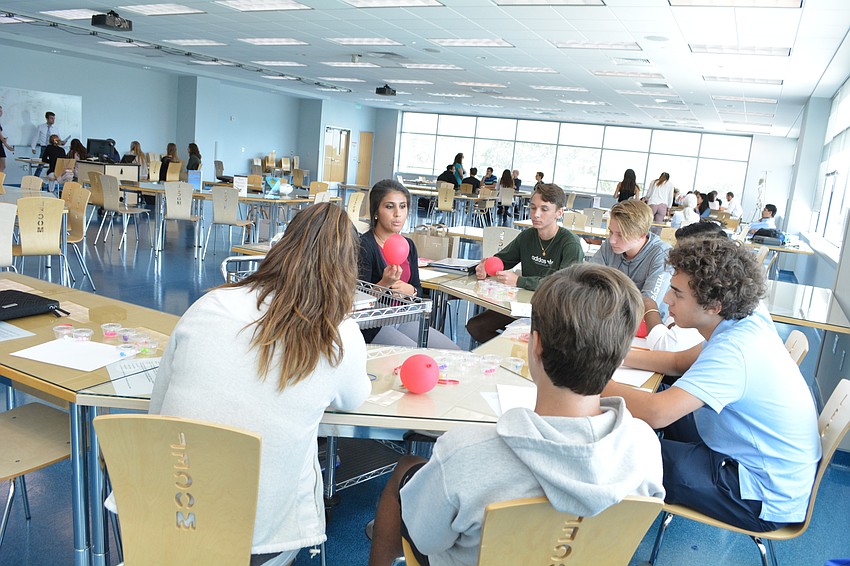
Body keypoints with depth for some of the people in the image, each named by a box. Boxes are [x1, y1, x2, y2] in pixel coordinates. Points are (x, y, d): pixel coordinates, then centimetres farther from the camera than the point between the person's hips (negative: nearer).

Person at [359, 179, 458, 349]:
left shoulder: (408, 245, 10)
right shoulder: (364, 246, -13)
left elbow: (418, 290, 16)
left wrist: (409, 290, -7)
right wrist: (384, 284, -32)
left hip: (403, 319, 7)